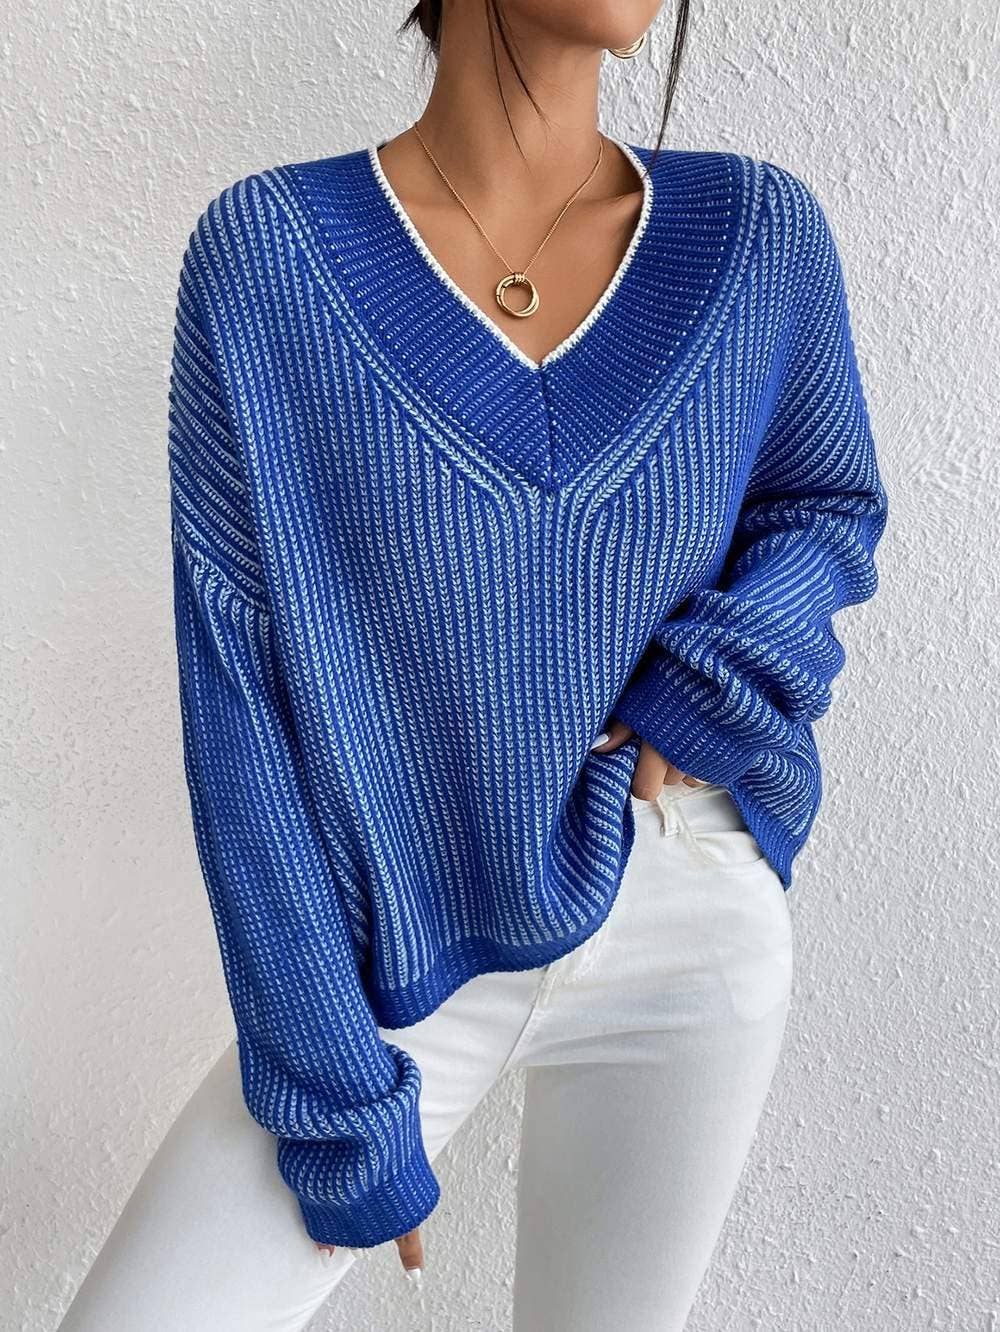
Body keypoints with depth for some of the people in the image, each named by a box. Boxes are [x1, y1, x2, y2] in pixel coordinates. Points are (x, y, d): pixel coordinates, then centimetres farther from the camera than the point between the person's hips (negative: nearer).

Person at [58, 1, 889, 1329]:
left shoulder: (761, 235, -5)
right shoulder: (265, 248, -11)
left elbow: (831, 508, 12)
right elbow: (234, 692, -11)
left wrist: (709, 686, -10)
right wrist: (335, 1097, -11)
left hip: (685, 928, 2)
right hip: (401, 953, -1)